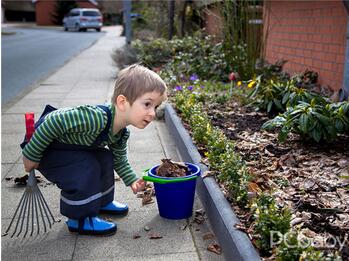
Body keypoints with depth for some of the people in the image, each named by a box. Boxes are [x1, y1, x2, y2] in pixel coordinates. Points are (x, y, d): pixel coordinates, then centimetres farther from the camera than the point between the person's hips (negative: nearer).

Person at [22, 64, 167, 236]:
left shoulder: (122, 133, -9)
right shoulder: (96, 118, -40)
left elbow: (119, 159, 10)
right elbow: (53, 123, -35)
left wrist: (132, 181, -2)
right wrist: (31, 155, -25)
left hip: (67, 142, 8)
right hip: (43, 144, -8)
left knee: (105, 158, 5)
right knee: (85, 168, -22)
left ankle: (102, 201, 26)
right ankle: (79, 218, -5)